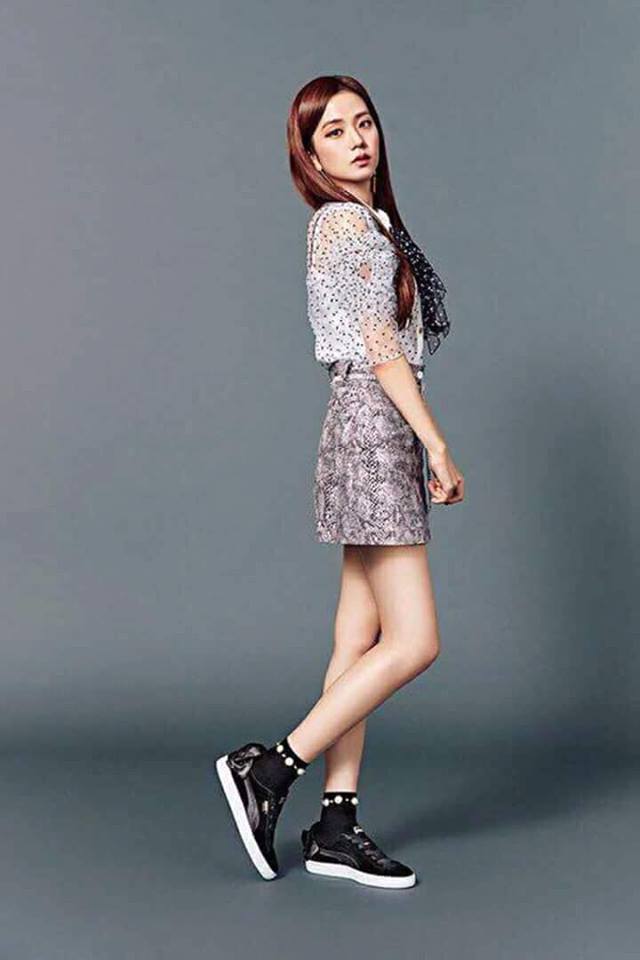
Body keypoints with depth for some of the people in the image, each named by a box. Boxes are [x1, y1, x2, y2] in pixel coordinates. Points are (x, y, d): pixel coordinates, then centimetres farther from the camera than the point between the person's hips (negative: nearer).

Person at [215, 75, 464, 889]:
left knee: (360, 644, 6)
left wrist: (423, 445, 16)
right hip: (375, 426, -9)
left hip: (378, 434, 9)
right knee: (413, 642, -9)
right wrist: (438, 444, -14)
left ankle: (336, 823, 10)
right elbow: (380, 346, -14)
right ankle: (270, 768, -3)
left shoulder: (370, 222, 21)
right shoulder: (344, 221, -7)